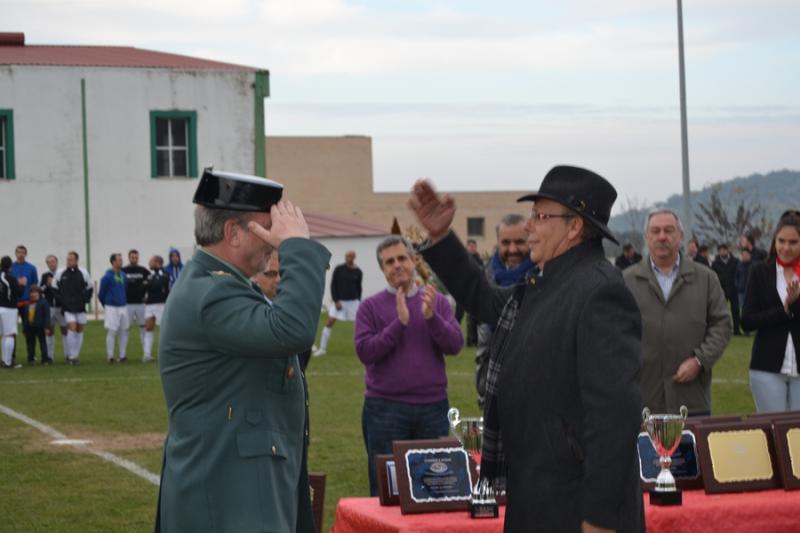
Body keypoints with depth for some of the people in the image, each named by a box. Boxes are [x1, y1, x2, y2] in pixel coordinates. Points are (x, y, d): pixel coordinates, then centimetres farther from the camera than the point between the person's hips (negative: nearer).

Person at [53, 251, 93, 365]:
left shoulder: (83, 273, 0)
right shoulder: (60, 273, -3)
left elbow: (89, 289, 10)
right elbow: (54, 288, 7)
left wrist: (85, 300, -1)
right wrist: (60, 300, -2)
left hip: (80, 308, 2)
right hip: (67, 308, -2)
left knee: (80, 330, 6)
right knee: (72, 328, -14)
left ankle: (76, 356, 16)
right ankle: (71, 356, -6)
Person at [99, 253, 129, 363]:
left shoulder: (123, 275, 6)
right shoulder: (107, 277, -9)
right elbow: (101, 294, 0)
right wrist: (106, 305, 12)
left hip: (123, 307, 5)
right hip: (111, 308, -5)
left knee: (124, 331, 6)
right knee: (112, 332, -3)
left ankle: (123, 355, 13)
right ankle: (110, 356, 5)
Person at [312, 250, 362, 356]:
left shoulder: (358, 272, 1)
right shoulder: (339, 269, -4)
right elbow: (333, 285, -2)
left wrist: (358, 301, 8)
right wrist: (336, 301, -10)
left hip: (353, 301, 1)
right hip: (339, 301, -1)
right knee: (330, 322, -7)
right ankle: (322, 348, -1)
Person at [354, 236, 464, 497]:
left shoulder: (437, 301, 8)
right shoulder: (371, 306, 2)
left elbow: (455, 345, -2)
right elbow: (365, 352, -8)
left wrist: (431, 316, -17)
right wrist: (400, 322, -17)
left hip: (432, 407, 2)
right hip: (385, 409, -2)